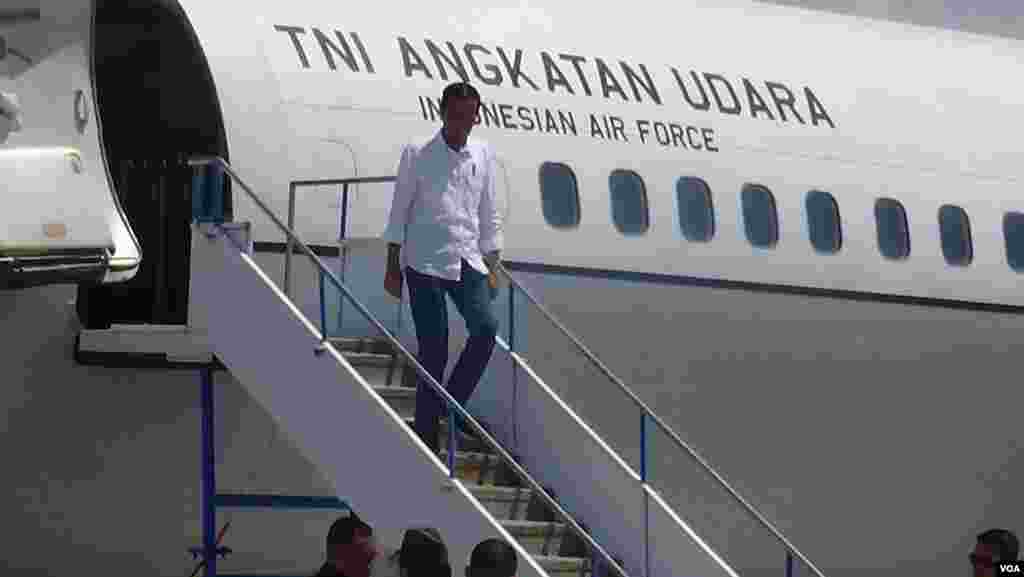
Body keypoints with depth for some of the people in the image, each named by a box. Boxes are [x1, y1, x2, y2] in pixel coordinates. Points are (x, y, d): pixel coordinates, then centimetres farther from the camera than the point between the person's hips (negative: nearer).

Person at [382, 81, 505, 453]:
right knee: (433, 348, -5)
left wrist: (494, 268, 13)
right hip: (426, 261, -4)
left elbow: (489, 215, 16)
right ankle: (426, 432, 4)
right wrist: (392, 267, -1)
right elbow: (399, 212, 1)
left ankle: (452, 405, 1)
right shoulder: (418, 155, -1)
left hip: (468, 261, 4)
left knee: (486, 328, -16)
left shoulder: (483, 156, 10)